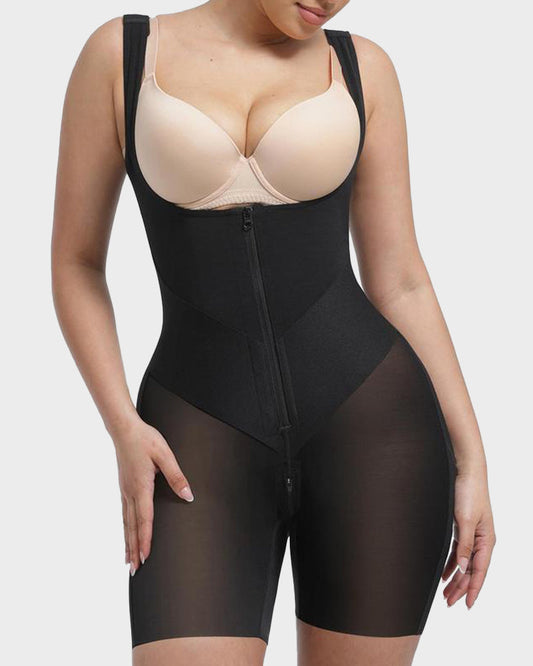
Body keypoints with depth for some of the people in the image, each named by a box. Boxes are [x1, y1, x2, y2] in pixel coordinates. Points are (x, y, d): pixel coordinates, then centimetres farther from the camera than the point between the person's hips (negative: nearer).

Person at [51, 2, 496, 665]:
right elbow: (76, 264, 6)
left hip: (369, 421, 1)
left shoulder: (362, 67, 8)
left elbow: (401, 283, 8)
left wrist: (469, 457, 4)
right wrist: (124, 429, -6)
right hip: (203, 438, -1)